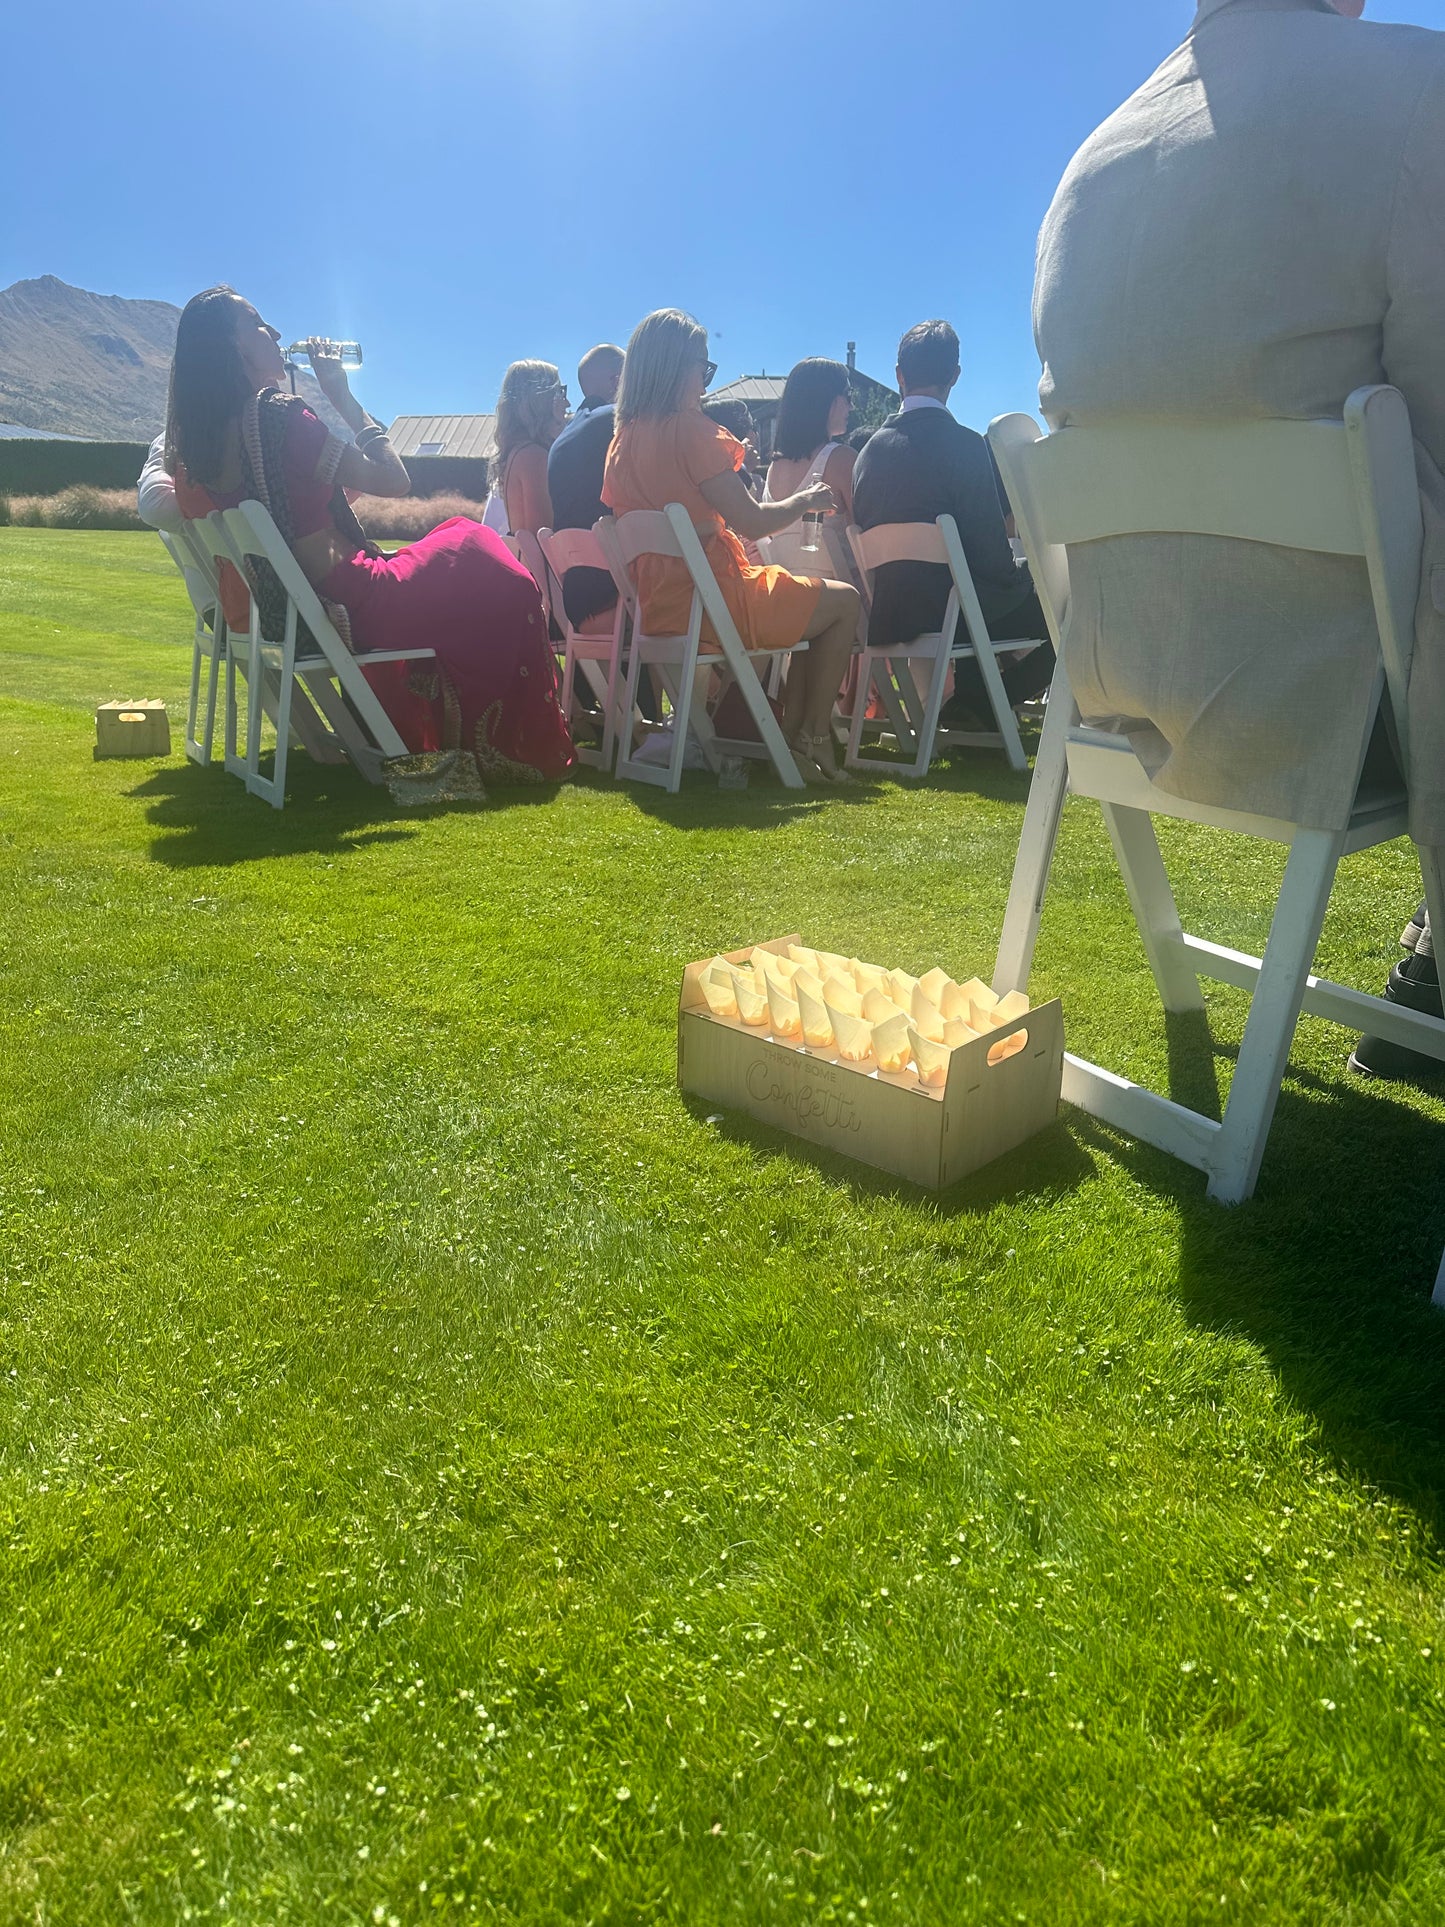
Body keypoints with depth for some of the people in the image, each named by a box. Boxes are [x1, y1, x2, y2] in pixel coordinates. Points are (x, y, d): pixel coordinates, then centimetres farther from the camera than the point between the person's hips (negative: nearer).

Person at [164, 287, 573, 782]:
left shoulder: (193, 439, 1)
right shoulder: (277, 415, -22)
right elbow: (393, 480, -16)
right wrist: (343, 396, -5)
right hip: (345, 607, -9)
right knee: (506, 587, 10)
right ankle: (527, 753, 23)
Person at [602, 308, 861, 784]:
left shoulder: (622, 439, 9)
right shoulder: (690, 429, -15)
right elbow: (751, 523, -16)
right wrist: (808, 499, 2)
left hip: (657, 607, 9)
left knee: (809, 602, 29)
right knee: (844, 602, 11)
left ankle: (791, 738, 24)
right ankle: (813, 740, 10)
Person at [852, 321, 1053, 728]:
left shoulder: (871, 447, 3)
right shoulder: (965, 444, -15)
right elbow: (992, 559, -18)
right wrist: (1025, 575, 5)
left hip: (890, 614, 8)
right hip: (956, 614, -8)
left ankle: (967, 694, 26)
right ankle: (977, 706, 7)